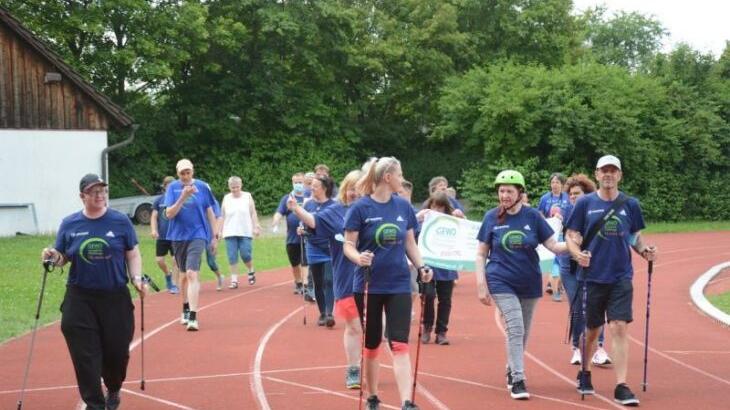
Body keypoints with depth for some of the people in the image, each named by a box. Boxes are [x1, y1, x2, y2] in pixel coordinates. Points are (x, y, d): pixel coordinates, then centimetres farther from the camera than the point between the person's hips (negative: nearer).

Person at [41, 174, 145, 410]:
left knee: (117, 351, 6)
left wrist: (136, 279, -9)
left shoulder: (120, 221, 0)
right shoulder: (69, 224, 3)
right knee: (85, 355, -3)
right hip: (80, 299, 1)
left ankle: (113, 391, 35)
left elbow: (133, 255, 5)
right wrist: (53, 257, -13)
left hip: (116, 297, 0)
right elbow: (63, 259, 9)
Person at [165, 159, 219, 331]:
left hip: (197, 235, -3)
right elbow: (169, 214, -8)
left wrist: (215, 236, 8)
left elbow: (209, 211, 7)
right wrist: (183, 197, -21)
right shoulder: (173, 188, -1)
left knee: (192, 274, -16)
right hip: (178, 237, 3)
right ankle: (185, 310, 36)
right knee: (184, 274, 16)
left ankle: (193, 317, -21)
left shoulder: (202, 187, -3)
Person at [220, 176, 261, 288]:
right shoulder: (226, 198, 8)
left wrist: (256, 227, -3)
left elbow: (253, 213, 5)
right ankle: (234, 279, 2)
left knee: (245, 255, -6)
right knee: (232, 257, -3)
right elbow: (222, 216, 10)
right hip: (230, 233, 1)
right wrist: (220, 231, 6)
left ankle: (251, 272, 22)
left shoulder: (247, 196, 5)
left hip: (245, 232, -1)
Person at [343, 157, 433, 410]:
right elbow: (348, 245, -7)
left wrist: (421, 267, -3)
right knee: (371, 344, 10)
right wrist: (359, 258, -28)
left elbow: (410, 243, 13)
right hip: (369, 285, -2)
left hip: (399, 285, 2)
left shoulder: (403, 207, 5)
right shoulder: (360, 208, -7)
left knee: (400, 345, -7)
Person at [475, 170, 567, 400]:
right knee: (515, 329, -15)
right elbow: (481, 253, 2)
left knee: (522, 333, 12)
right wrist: (481, 284, -4)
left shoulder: (532, 216, -1)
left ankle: (511, 371, 33)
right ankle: (517, 381, -12)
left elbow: (552, 245, -3)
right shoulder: (492, 217, -2)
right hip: (502, 282, -2)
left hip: (529, 283, 3)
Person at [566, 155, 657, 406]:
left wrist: (645, 250, -6)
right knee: (592, 330, 11)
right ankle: (584, 374, 36)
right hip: (592, 276, 0)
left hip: (621, 277, 0)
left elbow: (635, 237, 14)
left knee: (620, 328, -9)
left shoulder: (630, 204, 5)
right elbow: (571, 236, 1)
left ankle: (621, 387, -8)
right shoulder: (585, 203, 1)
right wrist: (577, 253, -19)